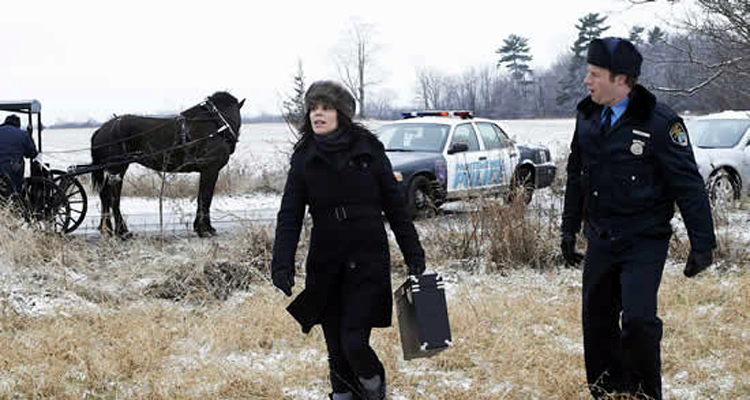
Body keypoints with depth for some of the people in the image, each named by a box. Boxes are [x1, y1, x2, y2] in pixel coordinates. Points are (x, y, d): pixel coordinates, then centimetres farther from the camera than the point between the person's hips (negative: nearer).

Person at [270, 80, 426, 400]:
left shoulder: (368, 149, -2)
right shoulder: (304, 158, 2)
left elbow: (395, 206, 4)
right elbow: (290, 216, -2)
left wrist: (413, 255, 3)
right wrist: (282, 266, -14)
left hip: (368, 262, -2)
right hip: (325, 265, 2)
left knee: (354, 342, -9)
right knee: (336, 349, 6)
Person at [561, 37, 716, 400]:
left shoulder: (660, 123, -13)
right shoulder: (587, 117, 6)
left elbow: (689, 186, -10)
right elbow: (576, 176, 18)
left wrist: (702, 244, -10)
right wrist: (569, 229, 20)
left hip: (644, 244, -6)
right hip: (600, 241, 6)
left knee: (638, 319, -16)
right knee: (596, 321, 8)